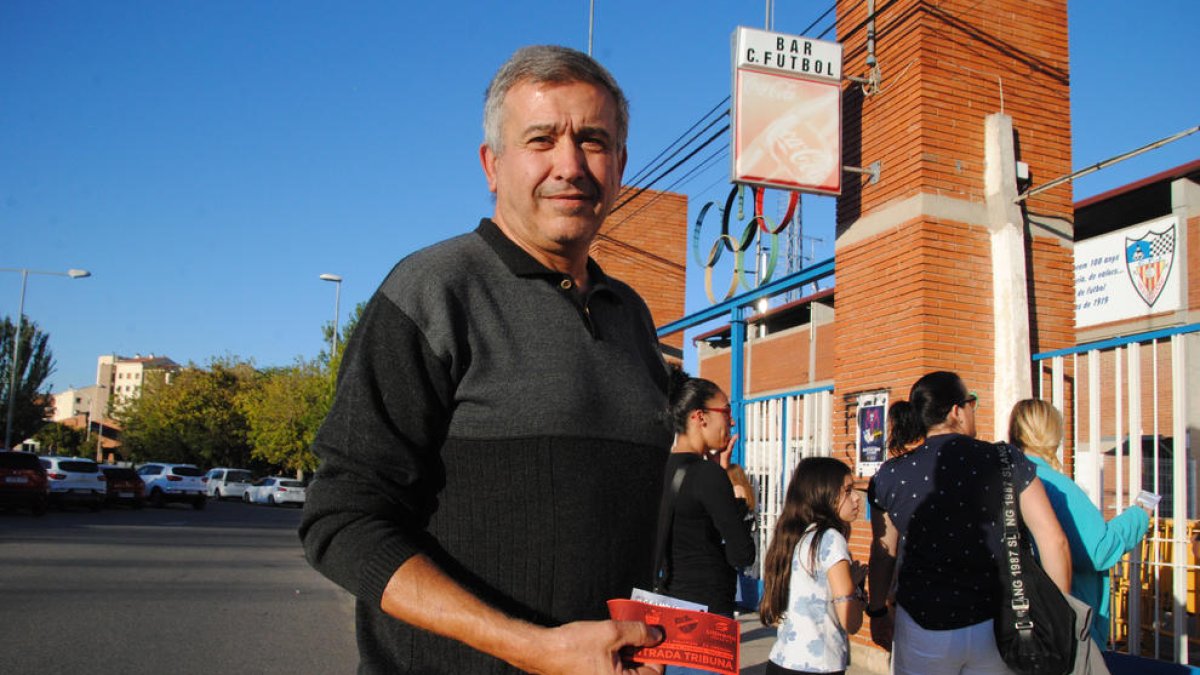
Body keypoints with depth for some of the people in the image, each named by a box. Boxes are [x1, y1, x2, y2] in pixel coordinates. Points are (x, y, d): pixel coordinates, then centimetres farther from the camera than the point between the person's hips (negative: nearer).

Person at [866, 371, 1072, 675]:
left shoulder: (890, 475, -3)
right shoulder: (1006, 460, -5)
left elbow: (883, 554, 5)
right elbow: (1054, 540, -4)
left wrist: (878, 612, 19)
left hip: (922, 631, 0)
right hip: (995, 627, 0)